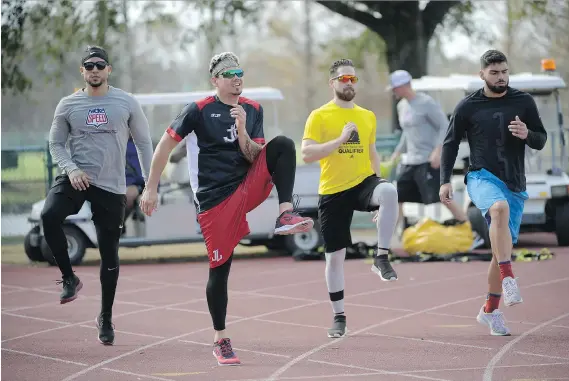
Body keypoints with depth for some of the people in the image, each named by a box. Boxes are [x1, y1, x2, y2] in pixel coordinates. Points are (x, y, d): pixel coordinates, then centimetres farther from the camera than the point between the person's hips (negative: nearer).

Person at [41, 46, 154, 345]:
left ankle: (106, 317, 22)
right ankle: (69, 278, -11)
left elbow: (143, 142, 8)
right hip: (76, 179, 0)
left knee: (109, 256, 4)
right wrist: (71, 169, -9)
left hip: (111, 187, 0)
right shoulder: (68, 105, 3)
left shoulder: (126, 103, 1)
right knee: (49, 215, -31)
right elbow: (56, 144, 10)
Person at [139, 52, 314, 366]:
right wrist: (151, 188, -3)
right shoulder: (199, 111, -6)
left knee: (283, 145, -18)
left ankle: (286, 214, -27)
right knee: (220, 268, -2)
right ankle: (220, 340, 12)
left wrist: (242, 130, -15)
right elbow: (165, 145, -2)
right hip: (214, 198, -4)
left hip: (248, 186, 4)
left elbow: (255, 158, 2)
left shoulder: (252, 110, 7)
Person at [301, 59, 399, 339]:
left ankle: (381, 258, -24)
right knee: (335, 256, 2)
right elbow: (307, 155, -12)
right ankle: (339, 317, 17)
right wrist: (341, 139, -20)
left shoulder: (367, 116, 11)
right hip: (333, 192, -2)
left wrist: (378, 192, 13)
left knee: (390, 192, -34)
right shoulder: (319, 116, -3)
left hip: (363, 182, 2)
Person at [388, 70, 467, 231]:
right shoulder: (402, 106, 14)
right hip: (410, 161, 8)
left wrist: (437, 151, -22)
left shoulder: (426, 103, -11)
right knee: (397, 197, 5)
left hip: (429, 161, -8)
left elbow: (445, 127, -12)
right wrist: (397, 152, 21)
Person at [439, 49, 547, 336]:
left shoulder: (524, 102, 5)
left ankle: (490, 310, 22)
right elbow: (450, 143, 8)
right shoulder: (468, 106, 0)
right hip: (481, 177, -3)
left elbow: (541, 141, 10)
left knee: (503, 249, 6)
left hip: (514, 183, 3)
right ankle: (508, 281, -42)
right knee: (500, 208, -37)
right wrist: (445, 181, 0)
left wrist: (527, 135, -13)